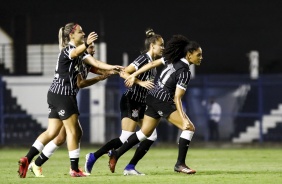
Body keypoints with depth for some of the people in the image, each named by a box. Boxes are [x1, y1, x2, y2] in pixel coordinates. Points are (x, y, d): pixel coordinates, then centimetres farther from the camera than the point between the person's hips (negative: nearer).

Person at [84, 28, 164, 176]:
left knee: (151, 136, 1)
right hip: (130, 101, -10)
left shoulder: (152, 61, 11)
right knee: (126, 138, -15)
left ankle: (130, 168, 3)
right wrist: (141, 83, -28)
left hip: (141, 104, 10)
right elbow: (124, 73, -23)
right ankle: (93, 157, -3)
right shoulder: (143, 59, -16)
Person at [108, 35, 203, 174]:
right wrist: (183, 120, -25)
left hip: (153, 98, 9)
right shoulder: (184, 73, -20)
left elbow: (153, 63, 9)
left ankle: (116, 154, 20)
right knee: (189, 128, -8)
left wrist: (134, 75, 17)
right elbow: (177, 98, -22)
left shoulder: (173, 59, 4)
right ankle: (180, 164, -7)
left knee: (145, 133, 18)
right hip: (163, 102, -9)